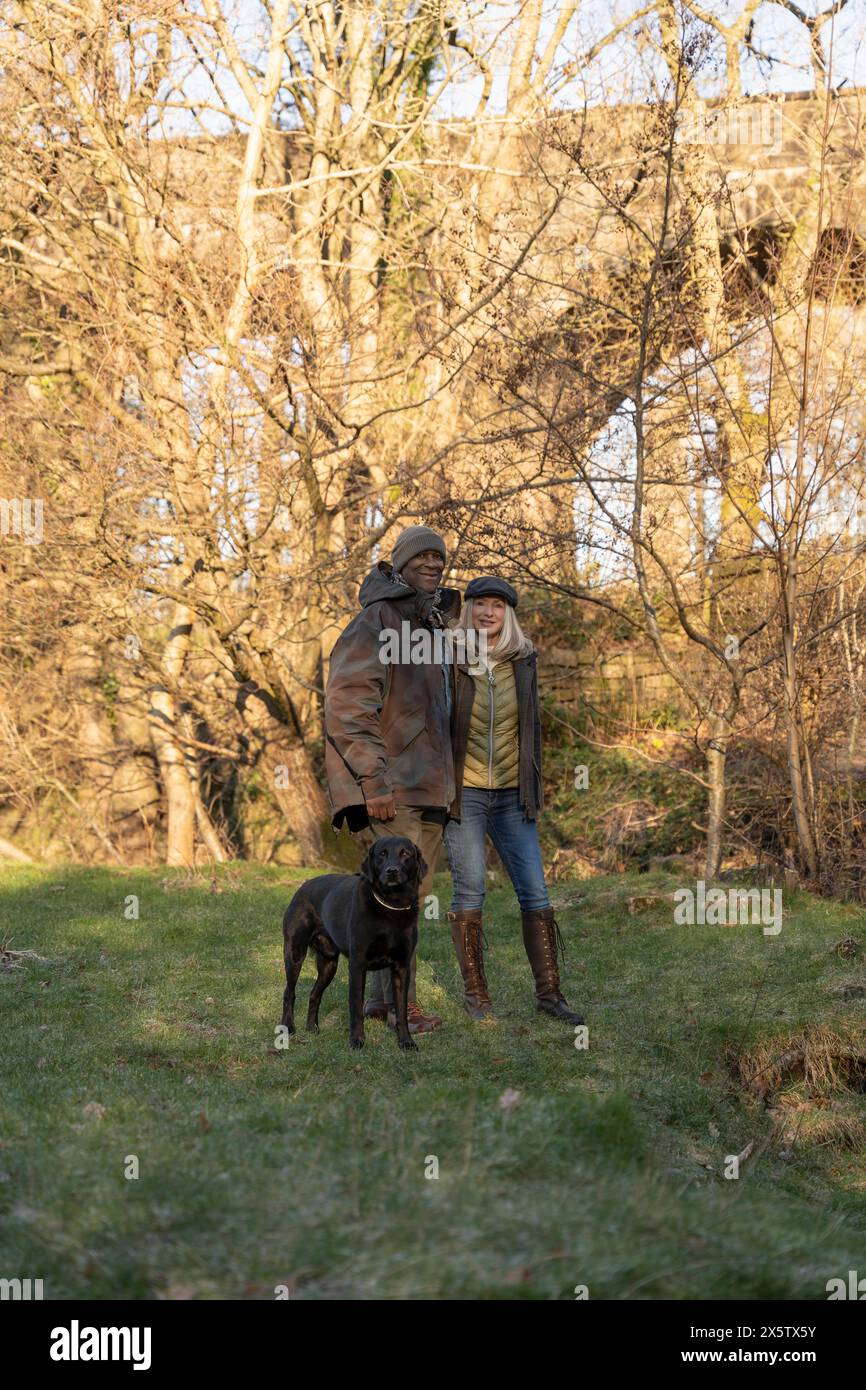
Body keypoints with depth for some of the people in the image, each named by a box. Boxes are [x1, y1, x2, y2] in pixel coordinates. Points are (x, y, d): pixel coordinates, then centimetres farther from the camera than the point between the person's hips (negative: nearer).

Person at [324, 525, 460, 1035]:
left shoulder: (435, 625, 19)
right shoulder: (377, 621, -10)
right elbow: (348, 705, -18)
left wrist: (448, 781, 22)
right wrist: (373, 781, -22)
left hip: (429, 784, 9)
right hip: (392, 786, -9)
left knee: (412, 892, 11)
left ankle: (381, 997, 19)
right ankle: (401, 1001, -4)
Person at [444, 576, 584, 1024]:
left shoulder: (523, 660, 4)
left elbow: (531, 727, 12)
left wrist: (534, 787, 11)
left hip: (511, 793, 3)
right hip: (463, 791, -3)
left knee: (534, 890, 0)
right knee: (469, 889, -2)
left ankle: (549, 991, 7)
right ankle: (474, 991, 9)